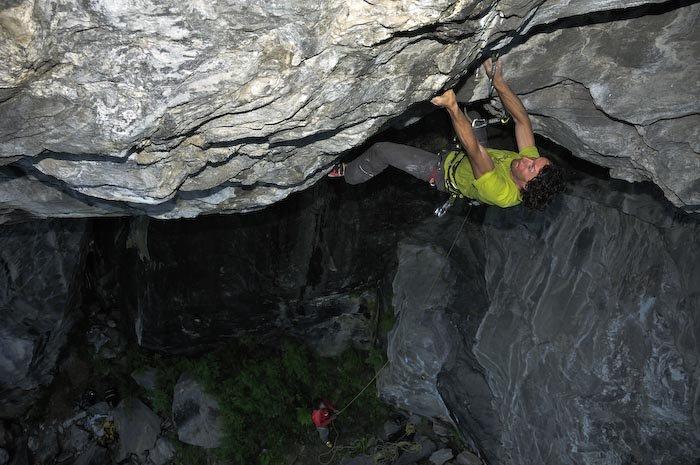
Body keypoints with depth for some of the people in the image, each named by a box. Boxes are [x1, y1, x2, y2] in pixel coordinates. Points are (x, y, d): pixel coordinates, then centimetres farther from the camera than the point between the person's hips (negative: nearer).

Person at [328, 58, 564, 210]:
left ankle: (348, 174, 21)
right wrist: (498, 80, -21)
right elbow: (522, 119, -19)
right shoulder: (531, 161, -24)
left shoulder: (501, 194, -44)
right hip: (459, 158, 7)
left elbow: (474, 150, -51)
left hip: (444, 174, -7)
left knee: (381, 151, -6)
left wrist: (452, 107, -54)